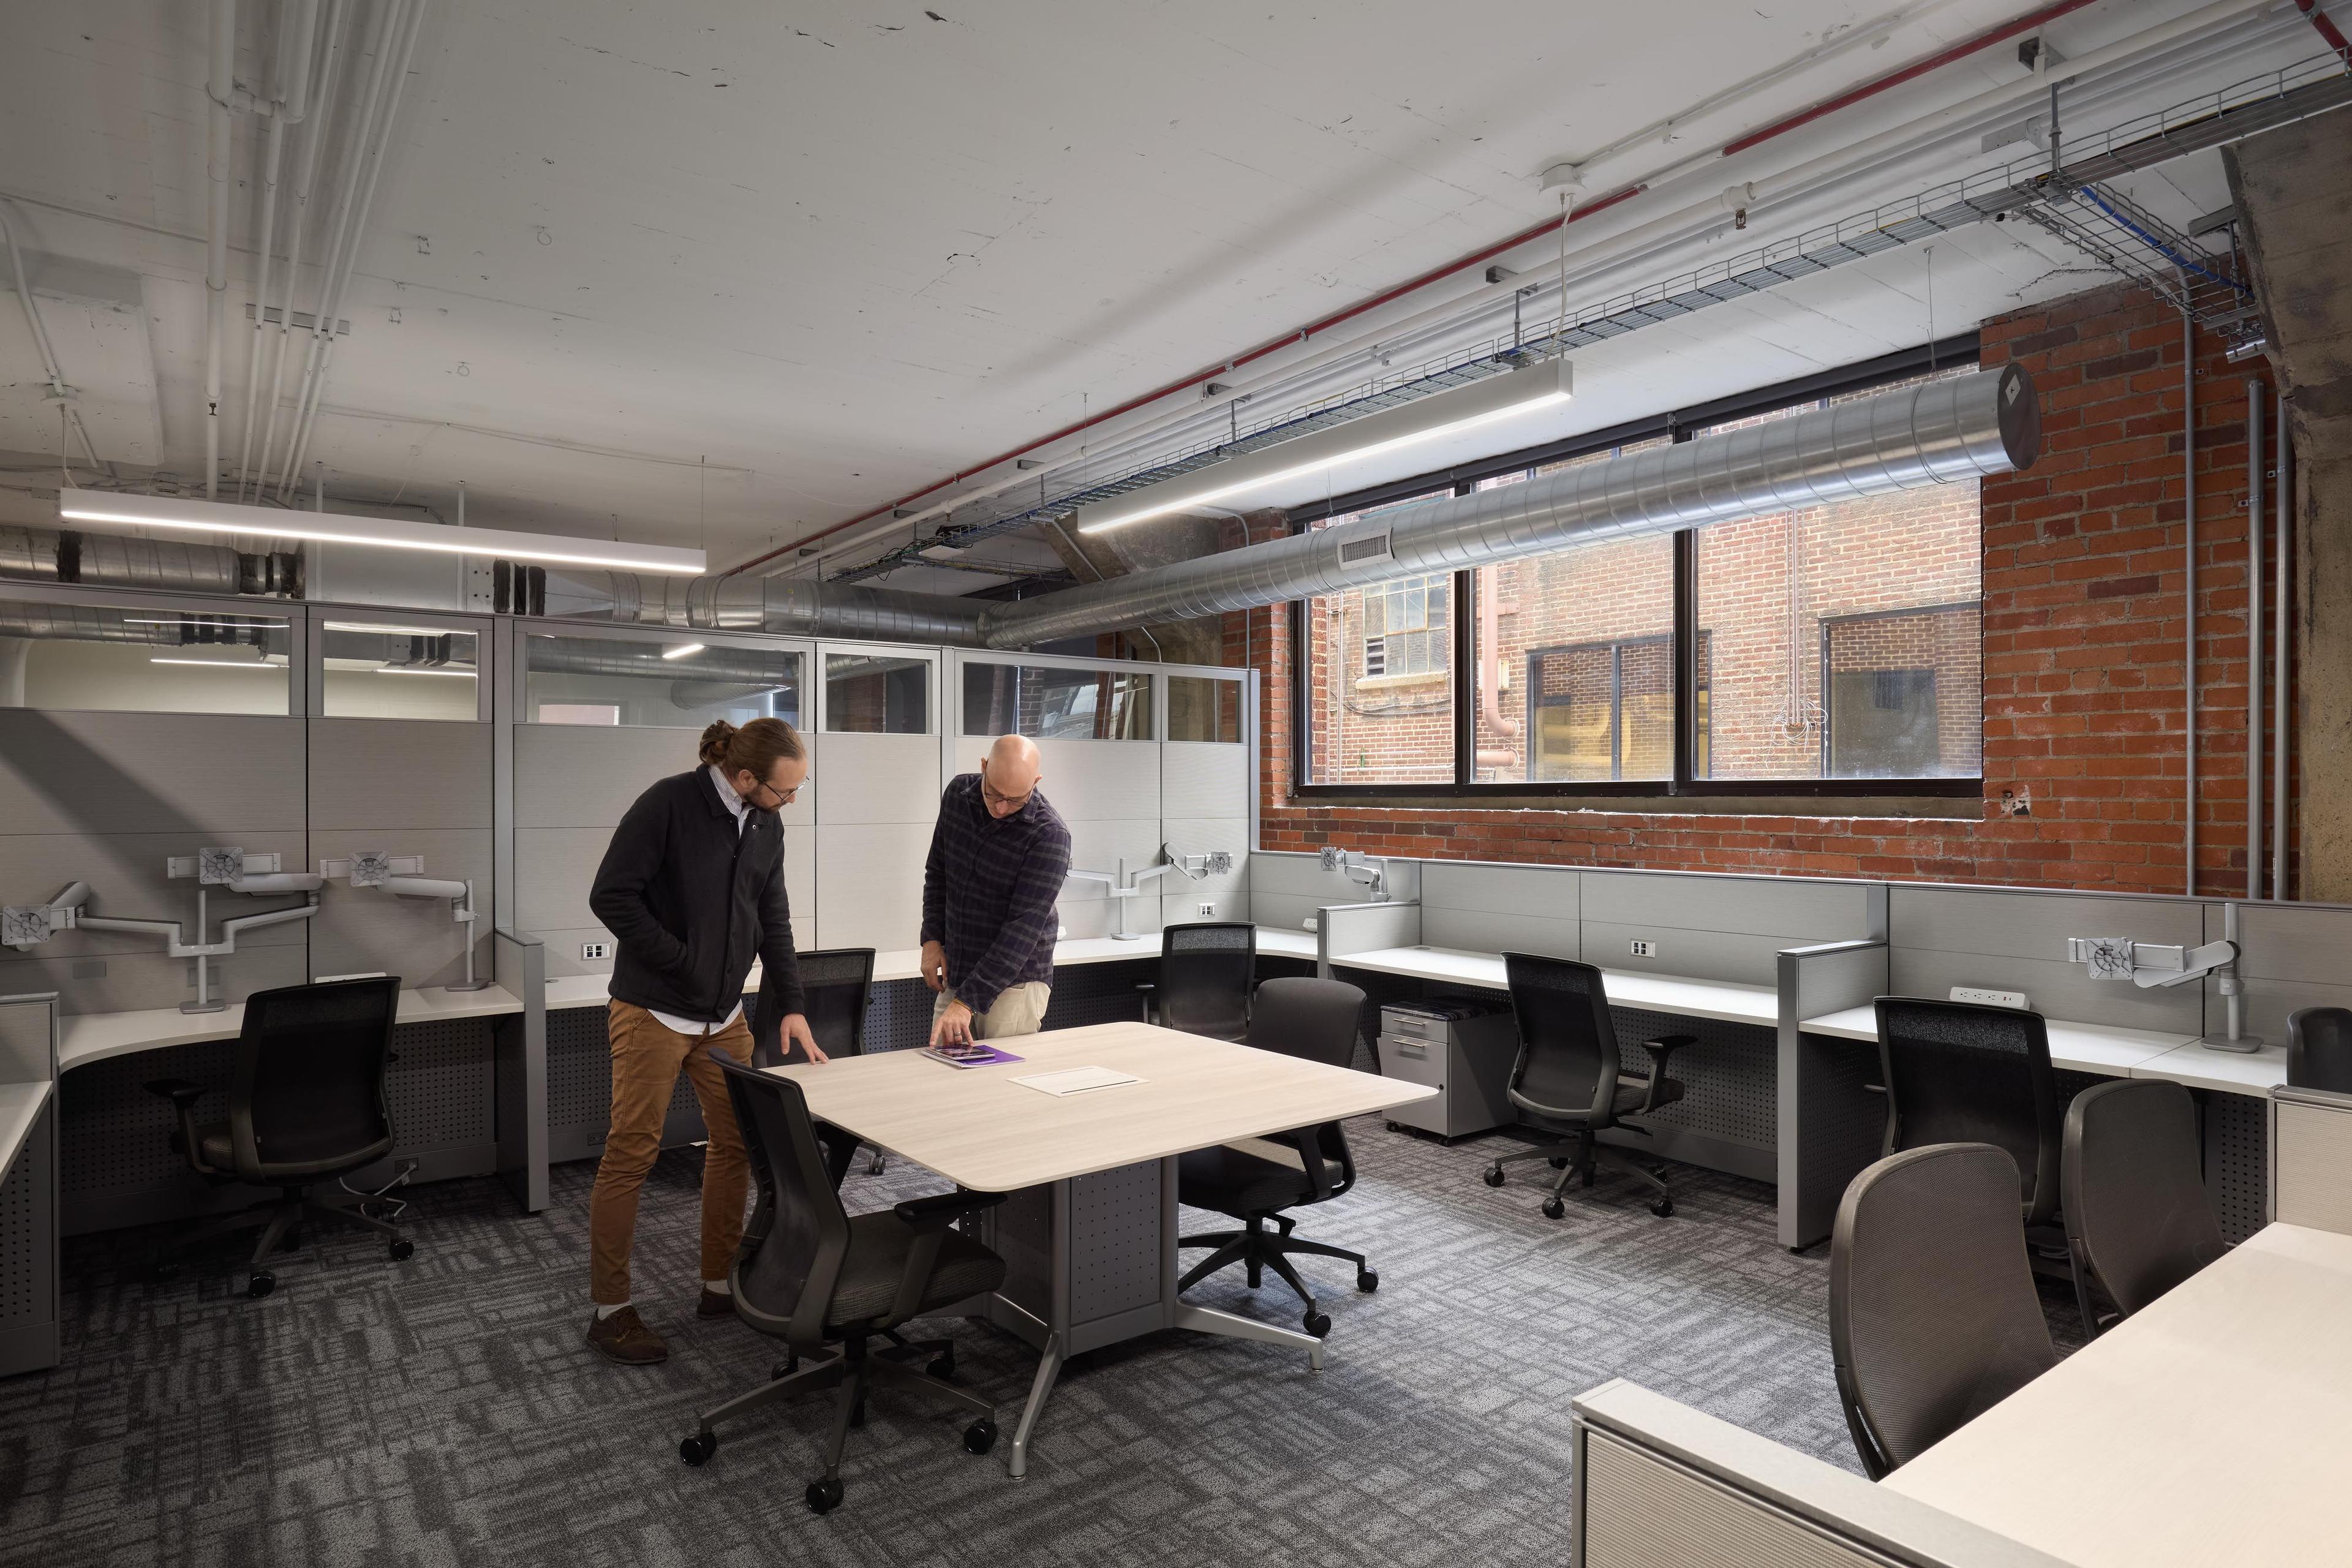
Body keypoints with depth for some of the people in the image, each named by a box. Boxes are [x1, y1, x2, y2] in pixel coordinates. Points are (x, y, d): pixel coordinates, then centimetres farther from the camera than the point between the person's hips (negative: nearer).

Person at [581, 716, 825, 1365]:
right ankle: (609, 1311, 15)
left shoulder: (767, 825, 5)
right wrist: (682, 963, -16)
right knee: (631, 1153, 1)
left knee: (736, 1142, 9)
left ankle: (719, 1286, 25)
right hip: (653, 1013, -7)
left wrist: (791, 1005, 3)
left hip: (724, 1016, 7)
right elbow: (611, 896, -16)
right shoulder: (669, 804, -16)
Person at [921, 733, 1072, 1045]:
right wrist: (932, 939, 2)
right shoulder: (958, 793, -3)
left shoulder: (1050, 835, -21)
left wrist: (966, 1002, -27)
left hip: (1015, 981, -5)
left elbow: (1024, 926, -24)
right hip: (956, 974, 5)